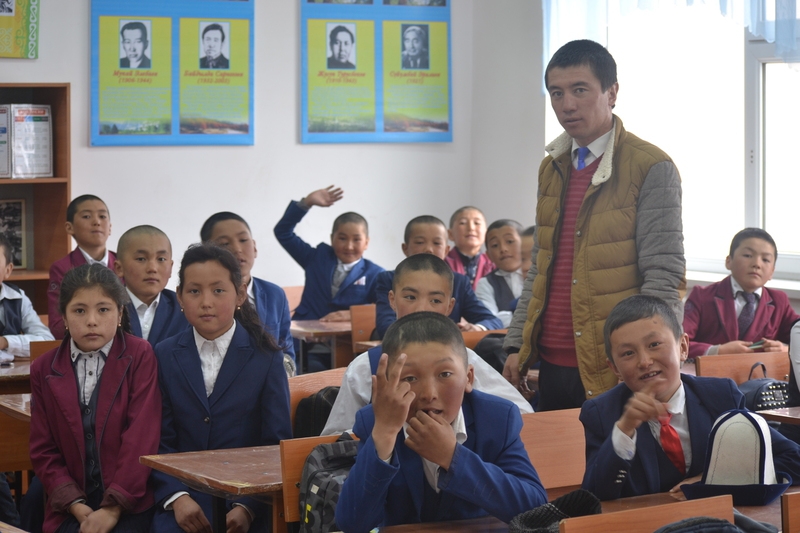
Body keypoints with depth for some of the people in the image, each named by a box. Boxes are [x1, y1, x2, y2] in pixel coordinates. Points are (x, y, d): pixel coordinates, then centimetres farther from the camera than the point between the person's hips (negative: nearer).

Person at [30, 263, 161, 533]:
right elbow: (43, 450, 7)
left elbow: (141, 438, -8)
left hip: (129, 506, -2)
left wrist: (114, 507, -15)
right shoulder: (44, 369, 9)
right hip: (69, 510, 3)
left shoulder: (140, 356, -2)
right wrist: (76, 505, -7)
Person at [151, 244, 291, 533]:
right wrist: (177, 497, -14)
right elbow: (160, 441, 3)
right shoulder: (164, 357, 8)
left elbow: (276, 444, 0)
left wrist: (247, 507, -14)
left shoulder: (266, 358, 3)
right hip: (182, 496, 1)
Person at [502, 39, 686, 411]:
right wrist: (516, 345, 11)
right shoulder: (552, 168, 13)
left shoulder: (652, 168, -9)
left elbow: (664, 278, -13)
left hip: (613, 371, -6)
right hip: (552, 363, 6)